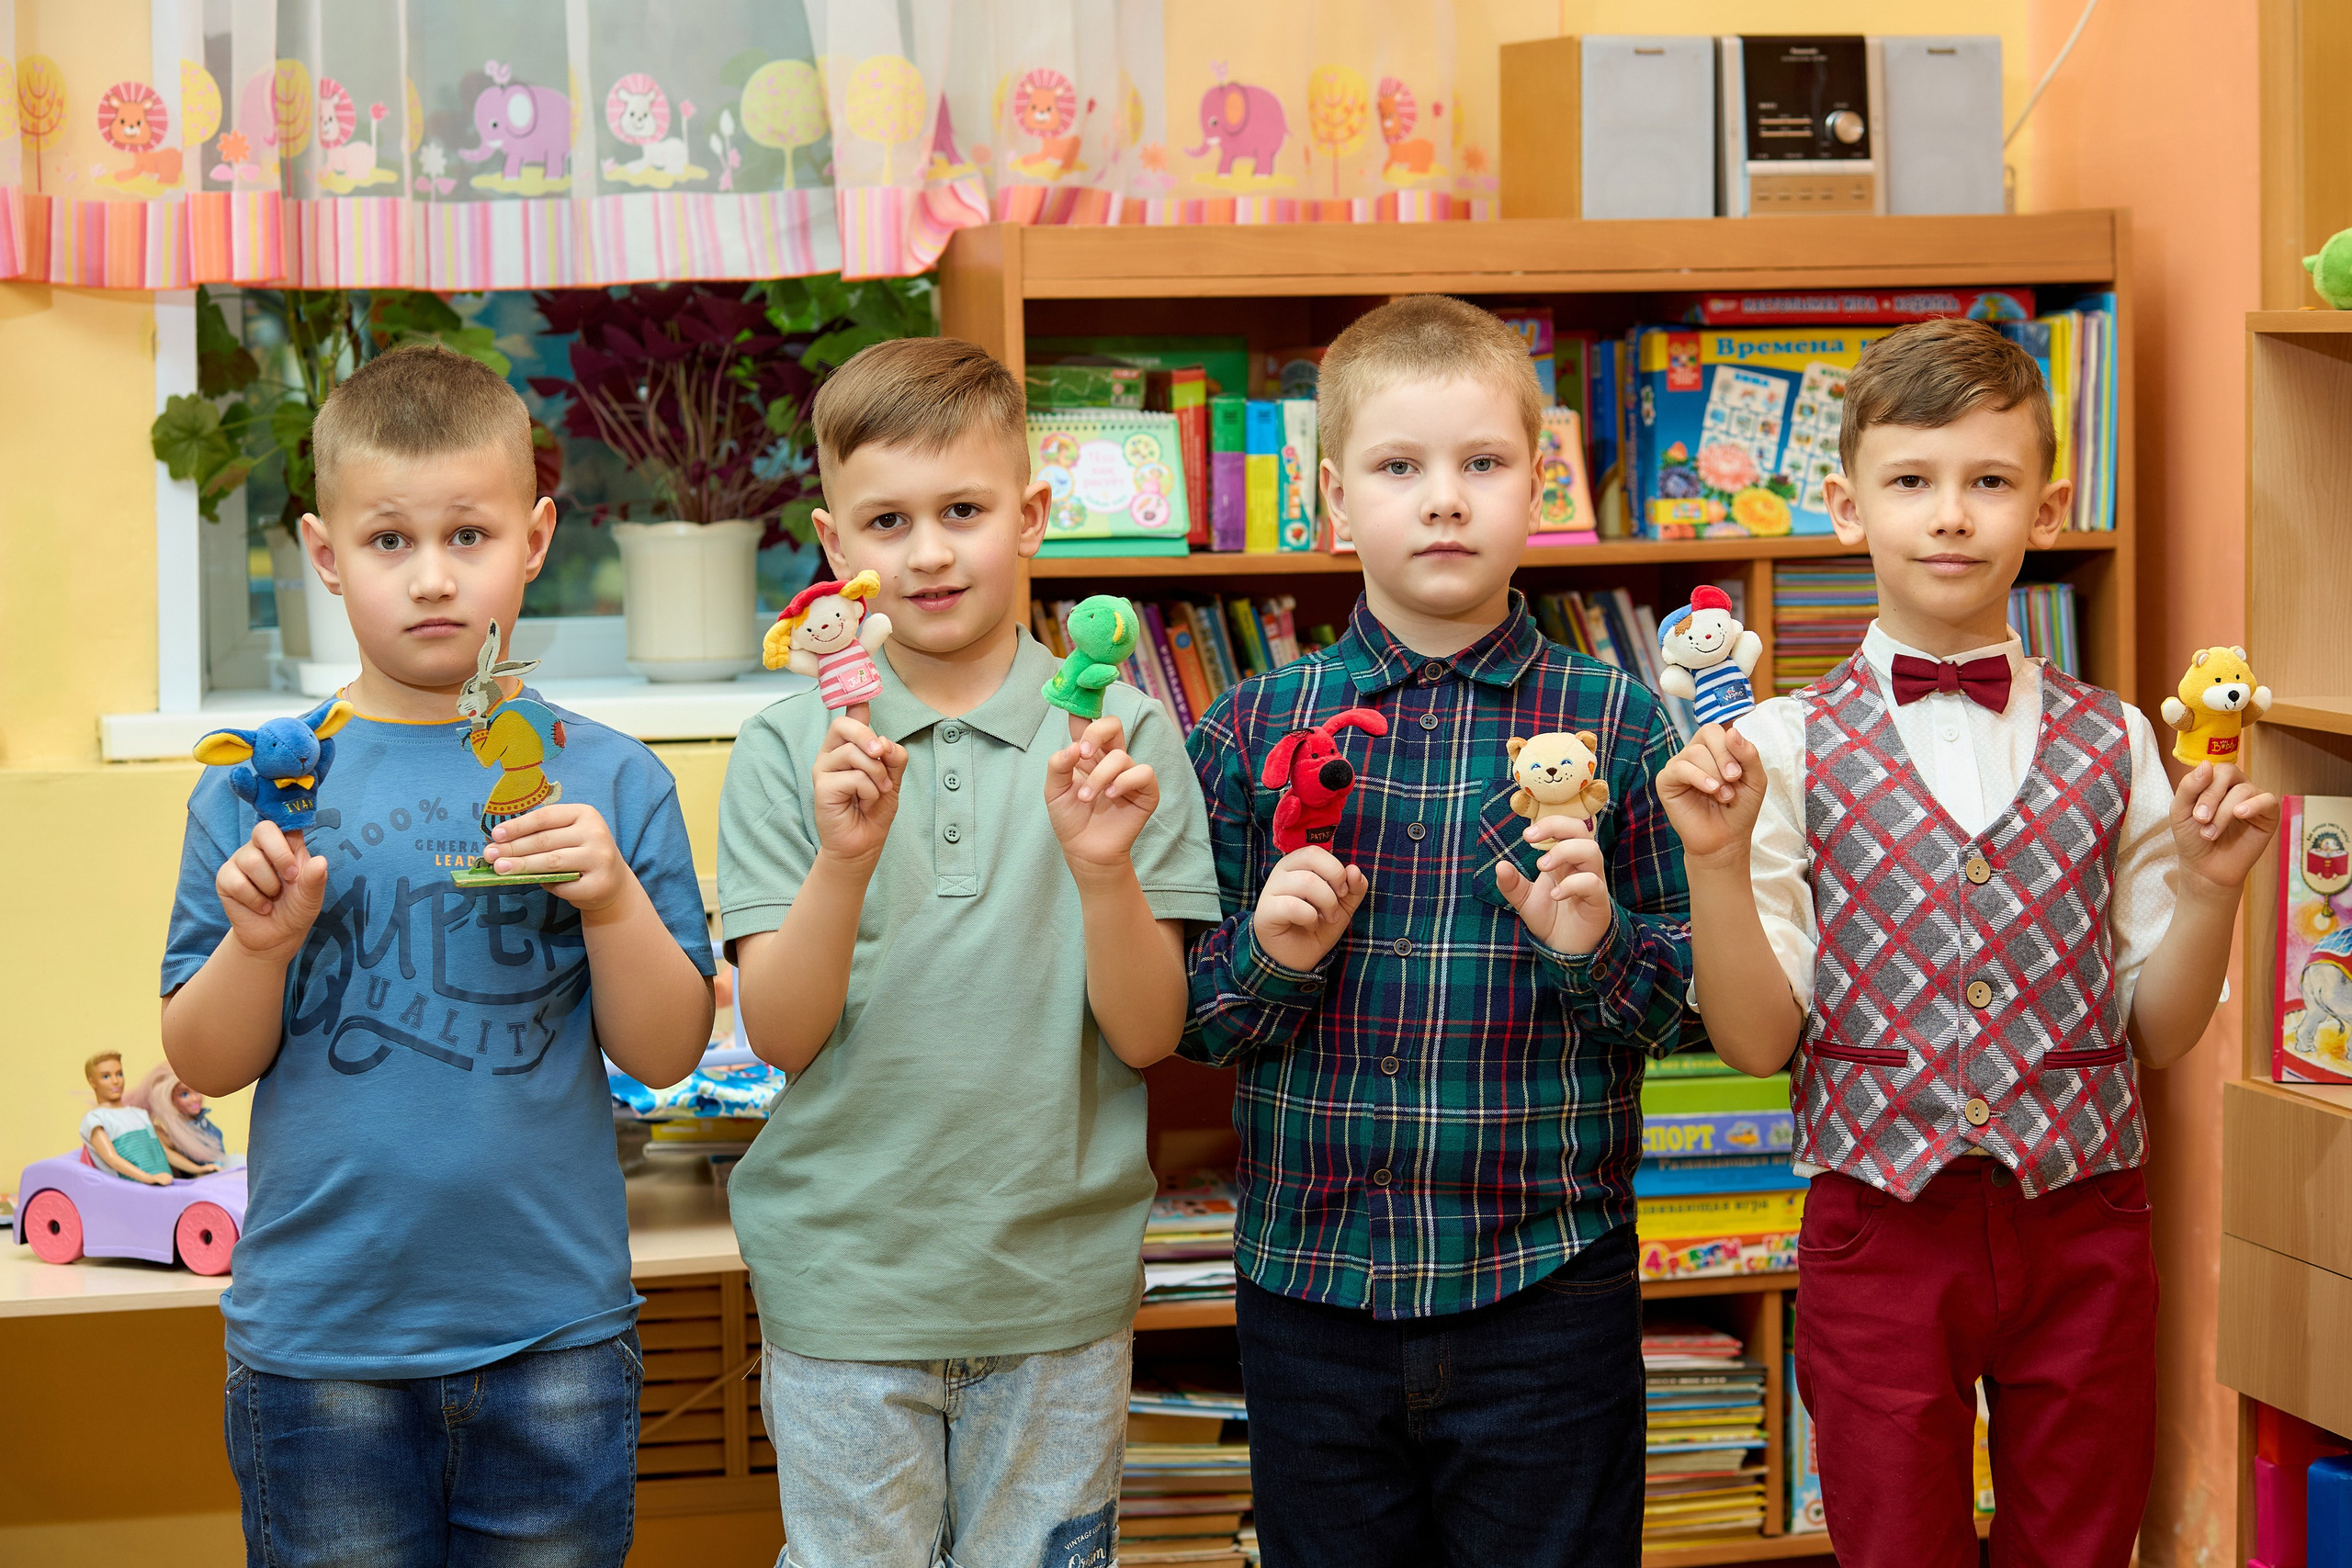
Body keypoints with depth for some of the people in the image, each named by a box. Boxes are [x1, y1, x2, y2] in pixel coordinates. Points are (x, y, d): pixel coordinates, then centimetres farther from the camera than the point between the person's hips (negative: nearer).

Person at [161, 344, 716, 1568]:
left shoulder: (607, 781, 1)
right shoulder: (255, 789, 0)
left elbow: (664, 1053, 1)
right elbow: (202, 1065, 2)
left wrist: (613, 903, -15)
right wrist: (259, 943, -16)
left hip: (554, 1333, 0)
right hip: (316, 1335, 0)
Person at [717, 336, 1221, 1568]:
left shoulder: (1118, 733, -2)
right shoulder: (788, 751, -1)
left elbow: (1148, 1036, -4)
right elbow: (779, 1033, -6)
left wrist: (1104, 869, -21)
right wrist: (844, 863, -22)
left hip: (1058, 1282, 0)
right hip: (842, 1277, 0)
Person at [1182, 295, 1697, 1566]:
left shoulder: (1615, 726, -1)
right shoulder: (1251, 733, 2)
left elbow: (1687, 1004, 2)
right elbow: (1184, 1018, 6)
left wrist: (1595, 945, -18)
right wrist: (1270, 953, -14)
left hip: (1550, 1303, -1)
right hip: (1311, 1293, 1)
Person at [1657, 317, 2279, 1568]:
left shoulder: (2111, 745, 3)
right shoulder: (1787, 748, -3)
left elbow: (2159, 1033, 6)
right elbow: (1757, 1039, -4)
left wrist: (2209, 887, -10)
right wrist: (1717, 859, -17)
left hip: (2080, 1229, 2)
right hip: (1881, 1224, -2)